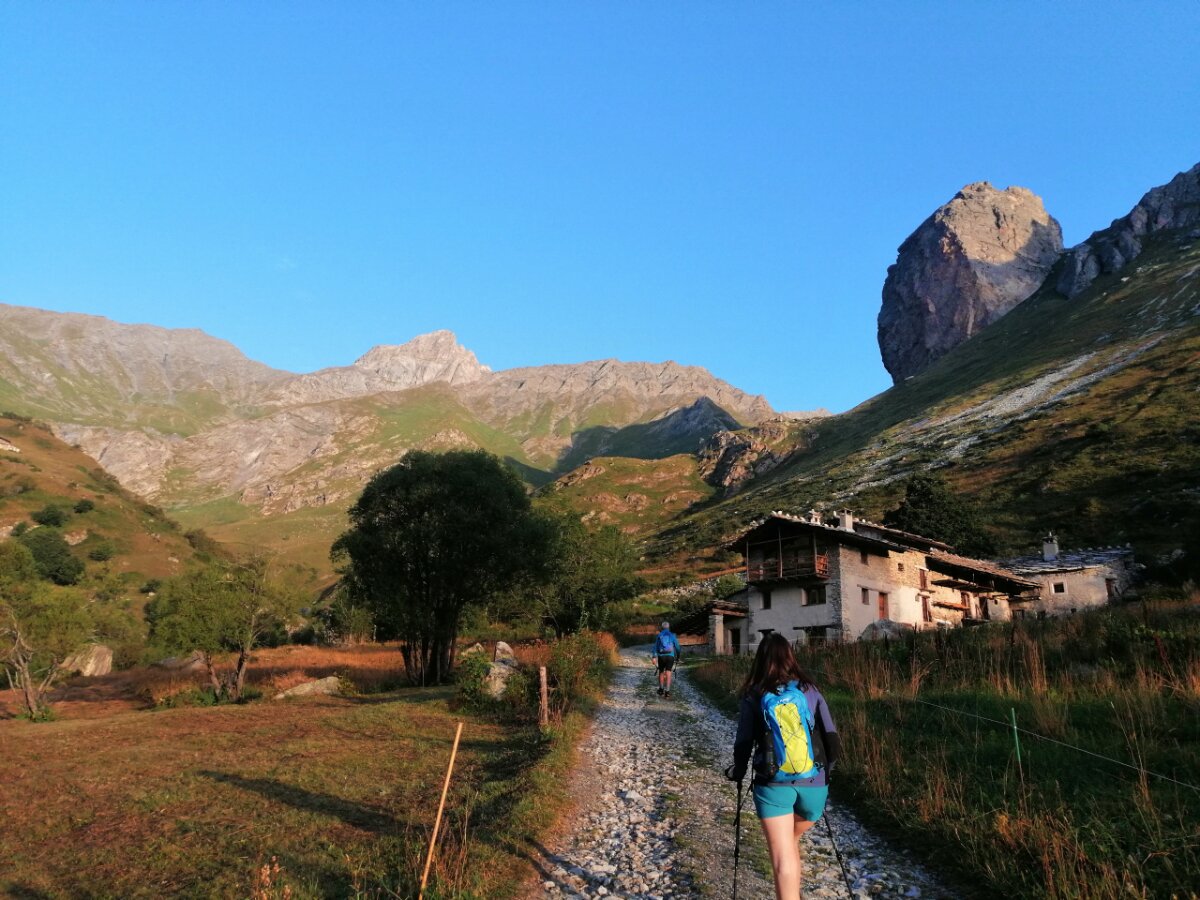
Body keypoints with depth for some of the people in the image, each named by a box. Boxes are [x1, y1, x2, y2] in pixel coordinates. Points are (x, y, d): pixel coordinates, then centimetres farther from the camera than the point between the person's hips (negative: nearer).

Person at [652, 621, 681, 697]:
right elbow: (677, 646, 7)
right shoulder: (672, 635, 7)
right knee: (668, 674, -5)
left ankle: (661, 689, 19)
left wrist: (654, 657, -8)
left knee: (661, 672, 19)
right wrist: (678, 656, 21)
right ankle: (667, 691, -13)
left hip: (661, 656, 1)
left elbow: (656, 646, -2)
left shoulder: (659, 635, 7)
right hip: (670, 656, -1)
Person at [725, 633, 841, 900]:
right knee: (791, 840, 29)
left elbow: (743, 744, 3)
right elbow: (832, 740, 7)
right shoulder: (810, 691, 6)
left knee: (783, 858, -1)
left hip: (773, 784, -3)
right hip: (813, 782, 3)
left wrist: (738, 774, 21)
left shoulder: (754, 696, 1)